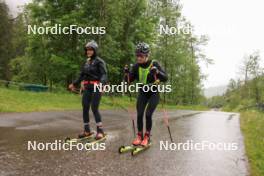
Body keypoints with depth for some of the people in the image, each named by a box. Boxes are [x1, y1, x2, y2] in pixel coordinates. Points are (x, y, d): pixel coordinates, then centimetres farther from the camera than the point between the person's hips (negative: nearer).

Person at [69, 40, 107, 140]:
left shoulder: (99, 61, -6)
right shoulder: (87, 61, 15)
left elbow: (104, 74, -19)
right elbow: (82, 75, 24)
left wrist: (101, 84, -37)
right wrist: (75, 84, 29)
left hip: (96, 88, -7)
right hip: (87, 88, 7)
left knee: (94, 109, -10)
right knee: (85, 108, 5)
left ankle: (100, 131, 1)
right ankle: (87, 131, 16)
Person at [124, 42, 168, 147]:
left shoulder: (154, 64, -17)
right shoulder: (136, 66, -8)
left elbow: (165, 78, -21)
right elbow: (129, 80, -4)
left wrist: (157, 72, -40)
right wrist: (126, 73, -24)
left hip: (154, 93, -3)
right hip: (142, 92, 3)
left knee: (148, 114, -13)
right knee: (139, 114, -6)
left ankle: (147, 137, 6)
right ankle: (139, 136, 12)